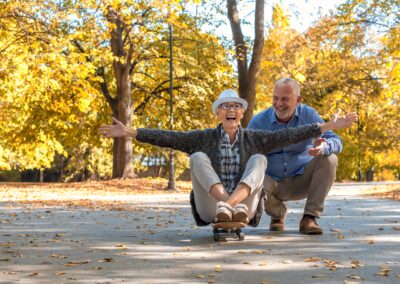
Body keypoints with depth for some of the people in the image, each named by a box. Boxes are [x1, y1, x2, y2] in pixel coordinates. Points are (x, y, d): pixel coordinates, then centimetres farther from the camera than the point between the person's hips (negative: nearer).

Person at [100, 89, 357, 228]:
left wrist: (329, 126, -9)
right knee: (198, 157, -18)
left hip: (245, 208, 1)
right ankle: (226, 205, -42)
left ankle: (232, 206, -44)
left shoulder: (254, 139, 7)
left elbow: (290, 135, -2)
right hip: (210, 209, 0)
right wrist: (129, 133, -13)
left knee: (259, 159, -18)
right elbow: (168, 138, -4)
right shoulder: (204, 138, 5)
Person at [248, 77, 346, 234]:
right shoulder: (258, 122, -8)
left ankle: (309, 218, -18)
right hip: (274, 183, -1)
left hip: (302, 181, 1)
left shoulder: (308, 114, -7)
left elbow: (336, 142, -15)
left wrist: (323, 147, -40)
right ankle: (277, 214, 2)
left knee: (329, 159, -24)